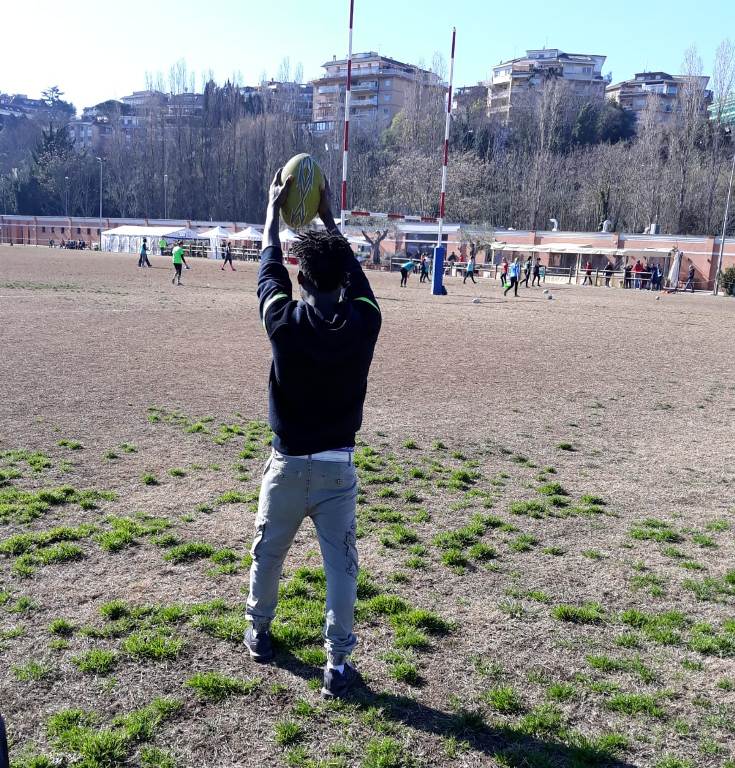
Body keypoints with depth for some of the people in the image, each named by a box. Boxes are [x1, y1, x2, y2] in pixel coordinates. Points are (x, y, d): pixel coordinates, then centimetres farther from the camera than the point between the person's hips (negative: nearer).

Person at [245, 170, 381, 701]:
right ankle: (338, 666, 13)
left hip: (287, 464, 0)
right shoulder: (365, 323, -10)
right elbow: (356, 275, 9)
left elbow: (270, 267, 4)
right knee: (341, 566, 8)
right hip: (337, 467, 0)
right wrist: (328, 217, 19)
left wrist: (274, 209, 18)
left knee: (267, 554, 21)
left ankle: (259, 632, 42)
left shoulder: (285, 322, -14)